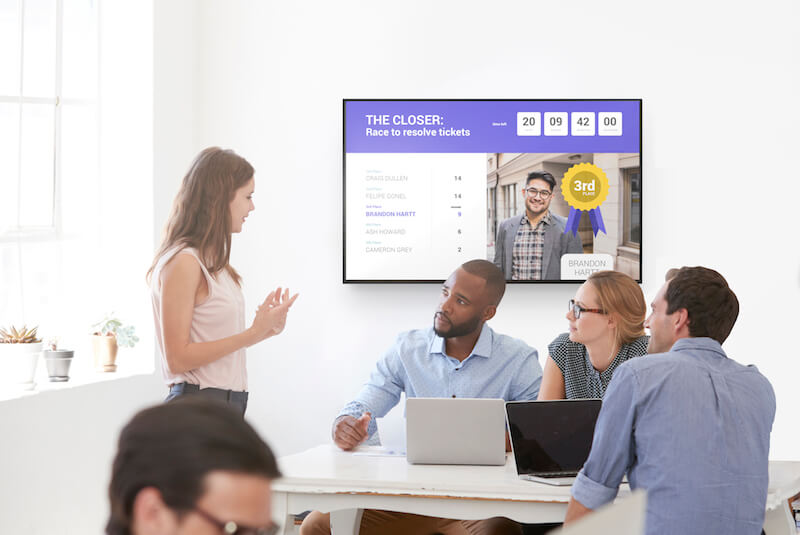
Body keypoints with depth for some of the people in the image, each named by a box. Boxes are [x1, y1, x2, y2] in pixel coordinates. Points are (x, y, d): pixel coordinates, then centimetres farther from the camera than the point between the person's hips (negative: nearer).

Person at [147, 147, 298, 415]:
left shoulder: (213, 261, 15)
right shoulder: (182, 262, -13)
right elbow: (177, 358, -16)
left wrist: (265, 329, 7)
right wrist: (253, 333, -16)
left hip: (228, 402, 9)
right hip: (198, 407, -9)